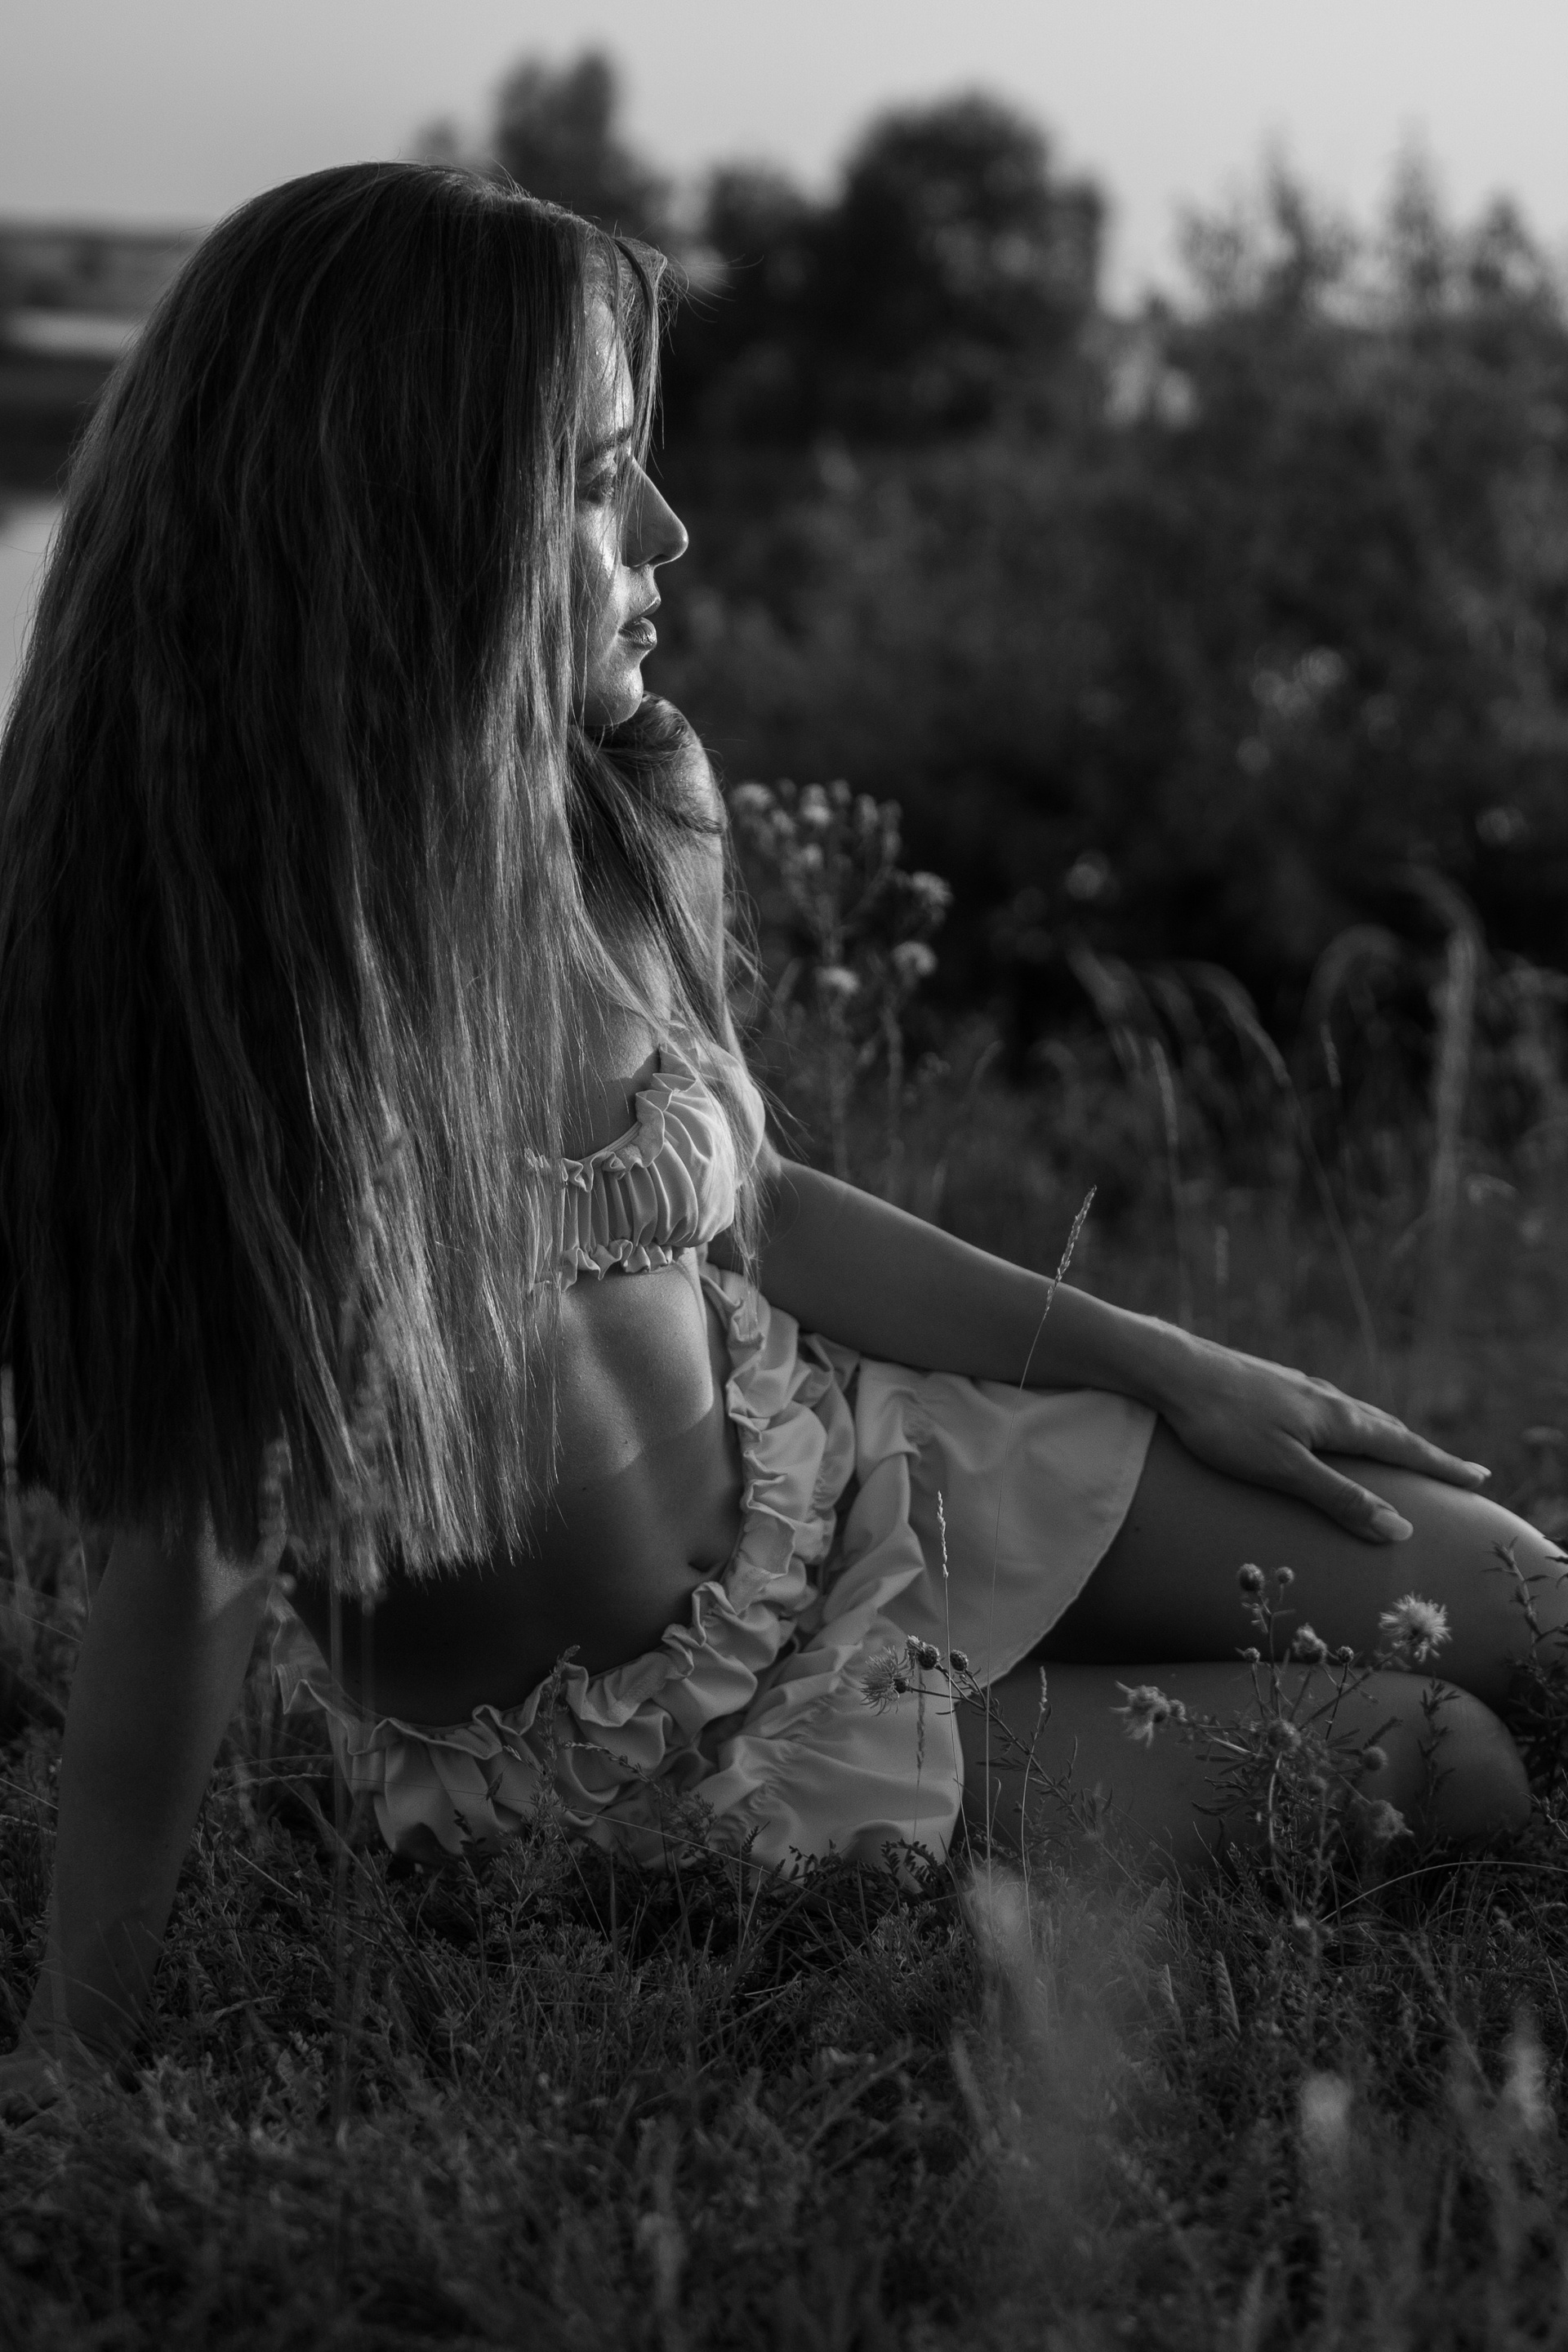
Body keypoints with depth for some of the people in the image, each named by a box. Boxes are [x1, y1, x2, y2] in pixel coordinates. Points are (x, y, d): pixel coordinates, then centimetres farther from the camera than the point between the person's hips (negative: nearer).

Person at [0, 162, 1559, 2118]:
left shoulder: (627, 818, -11)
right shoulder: (214, 983, -30)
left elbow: (738, 1206, 6)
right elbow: (190, 1571, -24)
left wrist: (1168, 1369, 7)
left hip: (833, 1461, 6)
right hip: (606, 1748, -6)